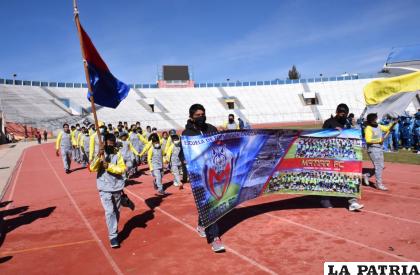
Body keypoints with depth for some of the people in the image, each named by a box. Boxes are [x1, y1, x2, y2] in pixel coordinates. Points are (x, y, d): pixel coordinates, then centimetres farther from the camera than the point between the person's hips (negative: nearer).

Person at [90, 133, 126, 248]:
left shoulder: (118, 154, -3)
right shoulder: (100, 154, -3)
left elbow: (122, 168, -12)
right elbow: (92, 168, -16)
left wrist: (109, 166, -25)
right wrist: (98, 156, -29)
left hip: (117, 188, 2)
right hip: (105, 189, -2)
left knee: (116, 211, 16)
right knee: (109, 212, -10)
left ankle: (114, 230, 38)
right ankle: (113, 237, -4)